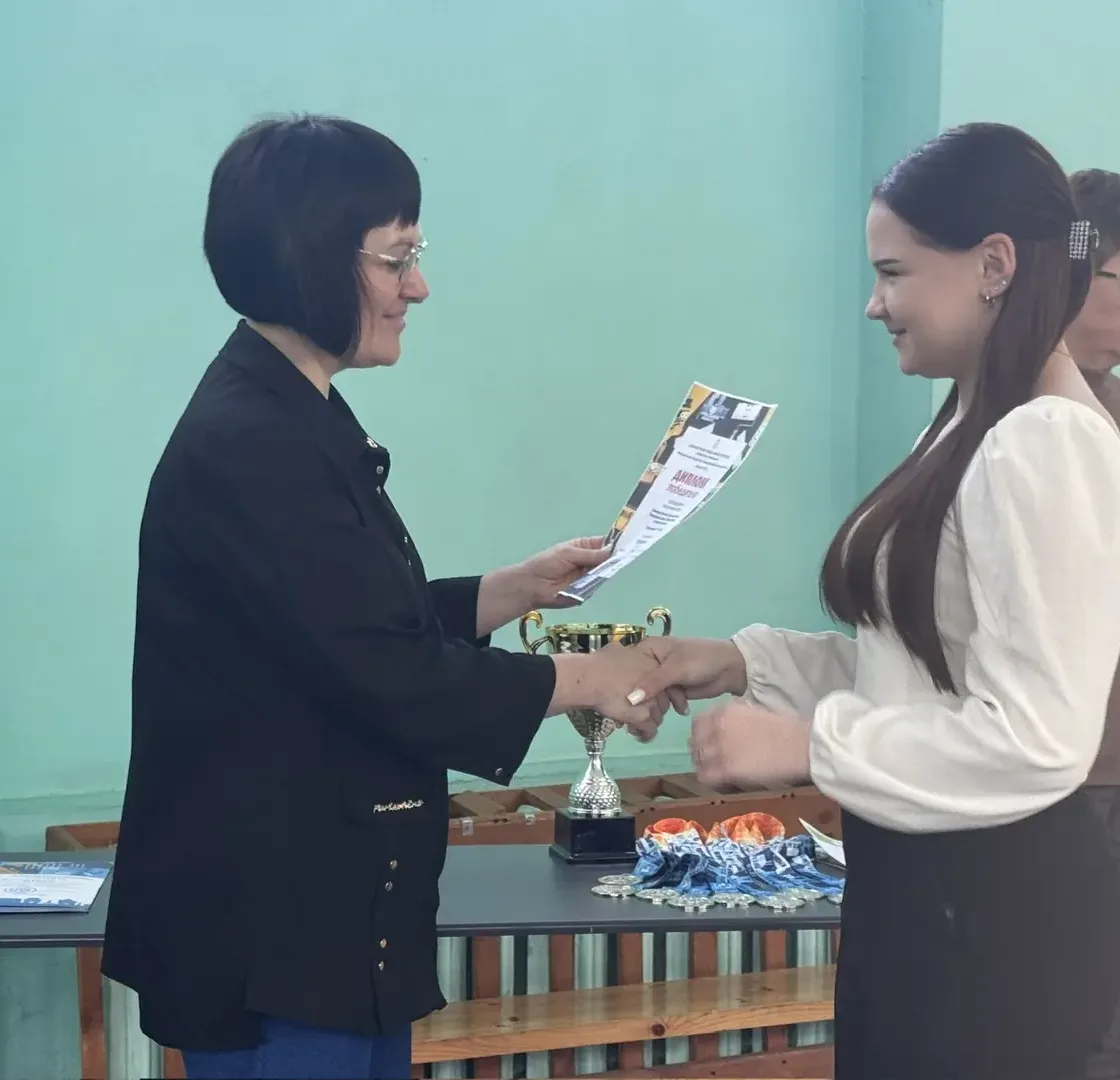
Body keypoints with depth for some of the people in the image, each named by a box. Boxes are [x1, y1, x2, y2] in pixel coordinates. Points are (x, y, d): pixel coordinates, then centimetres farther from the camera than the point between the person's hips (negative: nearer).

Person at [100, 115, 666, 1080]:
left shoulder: (294, 422, 11)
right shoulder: (248, 447, -22)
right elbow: (390, 676, -23)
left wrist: (522, 588, 10)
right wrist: (588, 680, -12)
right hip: (270, 936, -10)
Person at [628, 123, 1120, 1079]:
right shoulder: (978, 432, 10)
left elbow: (1035, 739, -24)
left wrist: (806, 746, -19)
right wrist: (746, 663, 5)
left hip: (998, 907, -9)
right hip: (921, 885, 9)